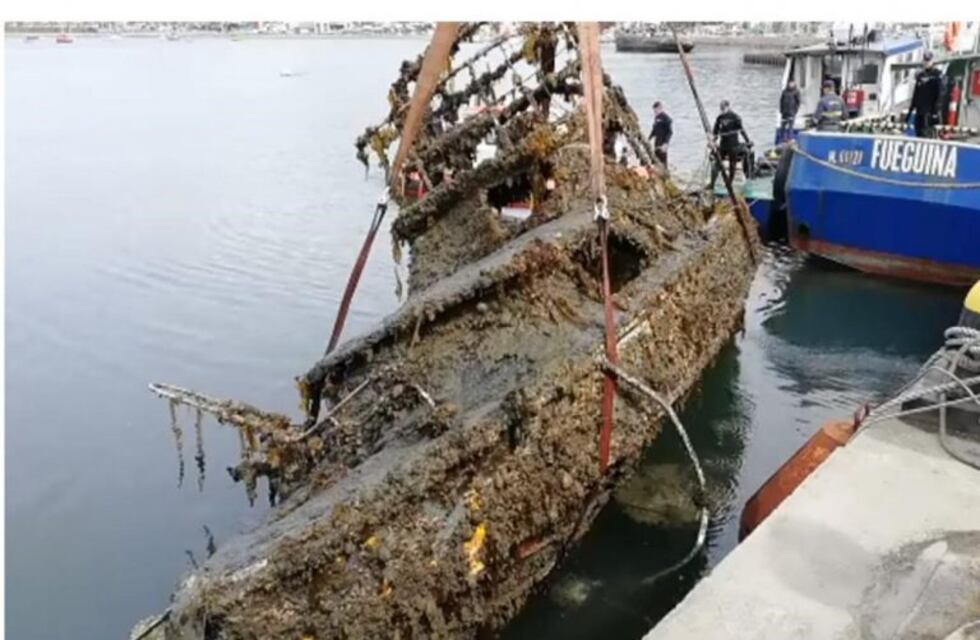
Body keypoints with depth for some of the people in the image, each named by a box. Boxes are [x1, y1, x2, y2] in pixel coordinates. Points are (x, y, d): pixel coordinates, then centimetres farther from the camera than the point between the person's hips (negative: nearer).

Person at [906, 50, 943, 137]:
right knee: (919, 134, 8)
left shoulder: (937, 74, -3)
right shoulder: (920, 75, 16)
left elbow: (940, 93, -10)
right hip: (920, 110, 6)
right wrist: (910, 110, 16)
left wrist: (936, 109, -18)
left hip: (930, 111, -6)